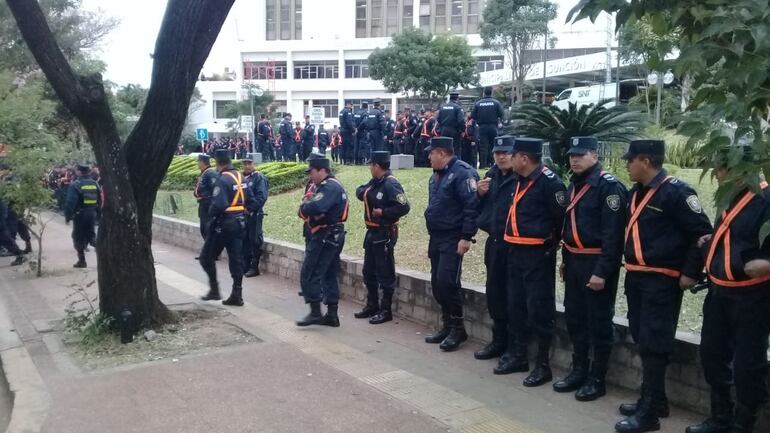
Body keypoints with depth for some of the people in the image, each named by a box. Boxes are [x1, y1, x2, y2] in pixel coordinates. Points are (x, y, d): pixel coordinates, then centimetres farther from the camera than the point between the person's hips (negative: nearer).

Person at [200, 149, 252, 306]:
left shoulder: (222, 180, -18)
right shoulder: (240, 177, 6)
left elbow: (218, 205, -27)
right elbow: (249, 198, 13)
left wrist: (211, 214, -8)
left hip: (223, 224, -7)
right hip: (239, 223, 7)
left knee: (207, 257, 9)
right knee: (236, 259, 9)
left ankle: (214, 289, 11)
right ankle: (237, 295, 11)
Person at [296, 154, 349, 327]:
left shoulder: (330, 186, -17)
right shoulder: (324, 185, 17)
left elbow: (314, 208, -32)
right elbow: (305, 211, 14)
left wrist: (304, 206, -12)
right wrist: (306, 207, -8)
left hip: (325, 237, -10)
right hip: (332, 236, 10)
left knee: (309, 274, -4)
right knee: (329, 275, 12)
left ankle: (315, 312, 0)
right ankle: (332, 315, 17)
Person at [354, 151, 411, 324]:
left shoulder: (391, 184, -19)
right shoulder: (375, 181, 10)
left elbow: (404, 207, -26)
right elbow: (359, 192, 12)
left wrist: (383, 212, -20)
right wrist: (365, 192, -9)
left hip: (384, 234, -10)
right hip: (371, 232, 10)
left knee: (385, 274, 0)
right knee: (368, 271, 18)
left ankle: (385, 311, 9)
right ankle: (372, 305, 30)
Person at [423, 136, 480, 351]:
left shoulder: (462, 172, -14)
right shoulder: (437, 175, 15)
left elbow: (472, 206, -20)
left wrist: (466, 237, -23)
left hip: (453, 239, -9)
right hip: (436, 238, 9)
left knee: (447, 282, -12)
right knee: (437, 284, 11)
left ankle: (458, 329, 2)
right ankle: (447, 326, 22)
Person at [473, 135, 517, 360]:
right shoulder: (491, 175, 12)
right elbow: (480, 208, 17)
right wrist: (480, 194, -1)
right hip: (494, 242, 7)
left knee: (513, 295, 0)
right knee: (494, 292, 13)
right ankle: (499, 340, 27)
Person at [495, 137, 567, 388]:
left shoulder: (549, 181, -15)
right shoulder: (520, 180, 12)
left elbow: (561, 216, -14)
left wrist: (550, 244, -4)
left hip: (538, 254, -9)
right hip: (516, 252, 9)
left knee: (539, 310, -1)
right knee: (515, 306, 15)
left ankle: (543, 364, 9)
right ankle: (517, 356, 27)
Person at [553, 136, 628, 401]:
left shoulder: (609, 186, -15)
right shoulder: (574, 185, 13)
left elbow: (613, 234, -19)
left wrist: (602, 271, -22)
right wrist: (565, 260, 18)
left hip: (597, 263, -8)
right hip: (574, 262, 8)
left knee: (599, 323, 3)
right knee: (574, 318, 15)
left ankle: (597, 379, 14)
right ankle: (579, 370, 28)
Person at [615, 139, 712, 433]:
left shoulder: (676, 191, -14)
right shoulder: (637, 192, 11)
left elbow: (702, 232, -15)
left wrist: (690, 273, -15)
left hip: (662, 281, -8)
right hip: (635, 278, 8)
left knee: (654, 345, -3)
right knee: (642, 341, 15)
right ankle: (654, 400, 28)